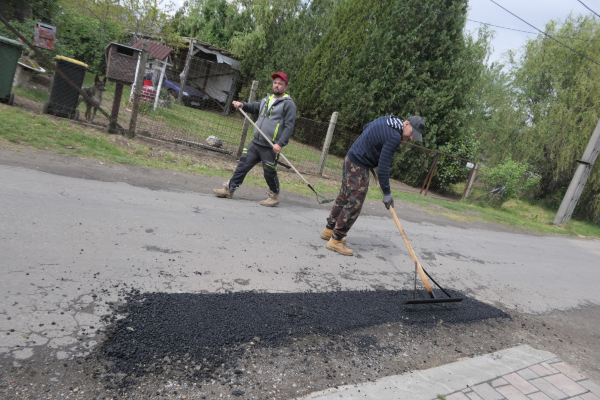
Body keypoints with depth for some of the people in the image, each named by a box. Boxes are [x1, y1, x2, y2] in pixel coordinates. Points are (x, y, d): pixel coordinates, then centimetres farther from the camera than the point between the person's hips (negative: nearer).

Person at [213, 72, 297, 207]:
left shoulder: (288, 103, -6)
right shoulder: (267, 99, 18)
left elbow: (289, 126, -12)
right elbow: (254, 107, 26)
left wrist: (280, 144, -21)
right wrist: (242, 105, 5)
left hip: (270, 148, -6)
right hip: (255, 143, 7)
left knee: (269, 173, 2)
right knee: (243, 165, 6)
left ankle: (274, 197, 22)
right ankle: (229, 189, 14)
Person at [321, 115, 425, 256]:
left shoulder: (388, 119, 6)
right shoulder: (394, 137, -22)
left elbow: (366, 127, 24)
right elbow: (383, 168, -24)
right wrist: (387, 194, -17)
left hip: (350, 158, 10)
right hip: (359, 166, -10)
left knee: (344, 196, 19)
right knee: (354, 204, -5)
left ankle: (329, 230, 31)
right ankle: (336, 240, 1)